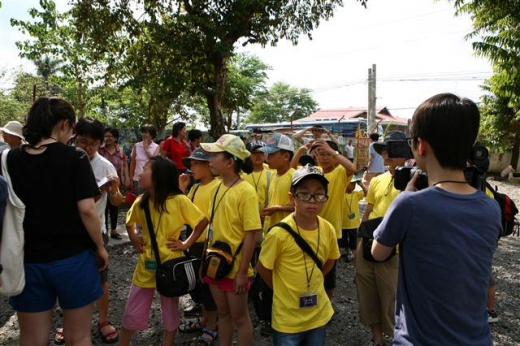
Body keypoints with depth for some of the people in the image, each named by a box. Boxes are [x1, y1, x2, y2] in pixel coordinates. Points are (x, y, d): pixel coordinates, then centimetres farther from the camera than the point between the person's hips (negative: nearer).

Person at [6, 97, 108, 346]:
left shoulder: (10, 160, 0)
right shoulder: (75, 158, -12)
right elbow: (87, 210, -16)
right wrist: (100, 247, -3)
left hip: (28, 261, 4)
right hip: (73, 258, -3)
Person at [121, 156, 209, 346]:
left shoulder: (179, 201, -18)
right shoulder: (141, 202, -3)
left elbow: (202, 221, -9)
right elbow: (129, 222, 17)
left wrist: (187, 244, -9)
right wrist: (133, 238, 3)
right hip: (146, 265, 4)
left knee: (170, 312, 14)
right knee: (132, 313, 14)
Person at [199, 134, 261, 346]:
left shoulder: (246, 191, -18)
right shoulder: (217, 189, 3)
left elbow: (250, 235, -18)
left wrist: (243, 272, -17)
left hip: (235, 267, -6)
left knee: (239, 317, 11)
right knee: (223, 313, 21)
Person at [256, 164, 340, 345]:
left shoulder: (328, 229, -8)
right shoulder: (279, 233, -22)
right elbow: (262, 268, -9)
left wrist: (311, 282, 3)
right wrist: (283, 289, 0)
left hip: (319, 313, 4)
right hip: (288, 318, -4)